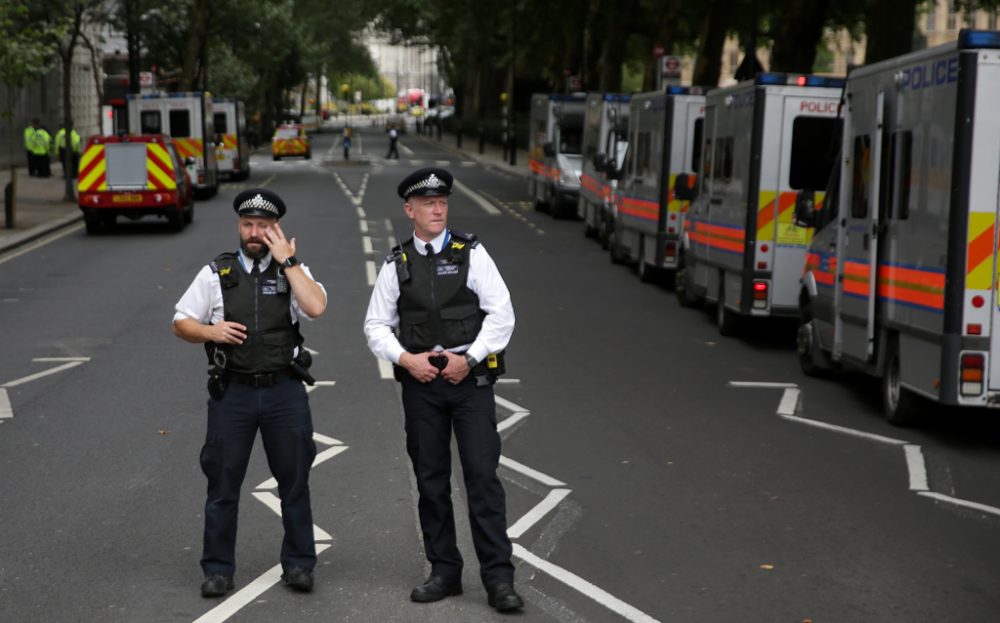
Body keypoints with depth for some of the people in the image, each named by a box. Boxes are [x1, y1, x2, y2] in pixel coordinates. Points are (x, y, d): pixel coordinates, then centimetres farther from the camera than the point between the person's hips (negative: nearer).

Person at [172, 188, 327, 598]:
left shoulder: (293, 270, 4)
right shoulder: (216, 274, 5)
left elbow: (316, 307, -16)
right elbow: (181, 323, 9)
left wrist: (286, 260, -12)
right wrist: (210, 331, -11)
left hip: (284, 391, 0)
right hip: (232, 392, 0)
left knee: (294, 482, 8)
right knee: (222, 483, 5)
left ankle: (298, 564, 21)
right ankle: (217, 569, 16)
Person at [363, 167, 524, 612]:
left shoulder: (471, 253, 0)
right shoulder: (396, 265, 6)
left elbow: (501, 314, -3)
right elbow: (376, 325, 9)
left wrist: (469, 359, -12)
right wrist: (406, 359, -7)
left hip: (470, 378, -3)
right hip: (420, 382, 3)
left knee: (483, 476, -7)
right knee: (430, 480, 8)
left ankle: (498, 579, -4)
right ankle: (444, 572, 19)